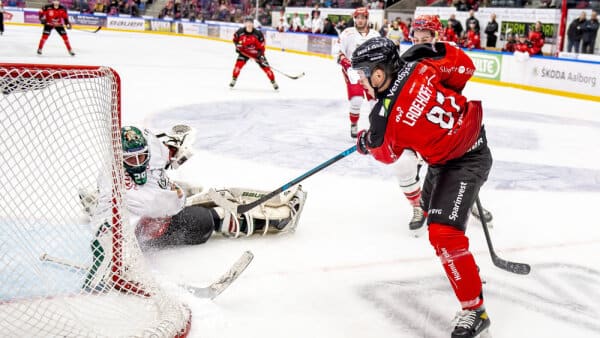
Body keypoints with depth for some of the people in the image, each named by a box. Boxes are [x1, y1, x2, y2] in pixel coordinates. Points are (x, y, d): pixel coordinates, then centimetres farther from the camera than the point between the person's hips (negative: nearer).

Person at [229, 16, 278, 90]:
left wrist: (261, 55, -23)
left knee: (265, 66, -4)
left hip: (256, 52, -1)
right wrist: (237, 45, -9)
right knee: (239, 63, -20)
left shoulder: (258, 33, -21)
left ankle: (273, 82, 12)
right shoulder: (240, 32, -16)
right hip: (244, 52, 1)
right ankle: (234, 80, -1)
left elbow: (261, 45, -15)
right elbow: (235, 38, 5)